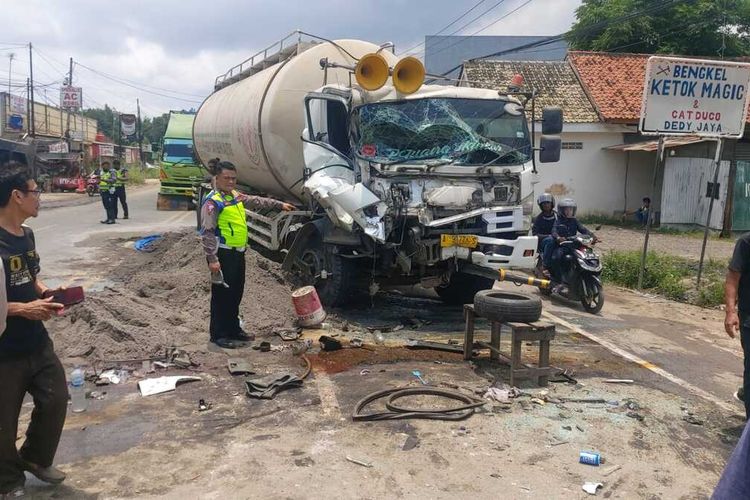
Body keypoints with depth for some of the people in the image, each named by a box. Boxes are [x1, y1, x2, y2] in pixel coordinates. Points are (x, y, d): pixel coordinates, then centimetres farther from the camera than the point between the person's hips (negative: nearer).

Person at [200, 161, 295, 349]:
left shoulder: (236, 196, 13)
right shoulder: (213, 201, -13)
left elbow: (256, 201, 29)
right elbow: (207, 232, -17)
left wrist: (279, 204, 31)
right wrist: (212, 259, -22)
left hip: (238, 253, 9)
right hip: (223, 254, -9)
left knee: (236, 294, 16)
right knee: (222, 295, -2)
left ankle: (234, 330, 28)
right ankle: (219, 335, 7)